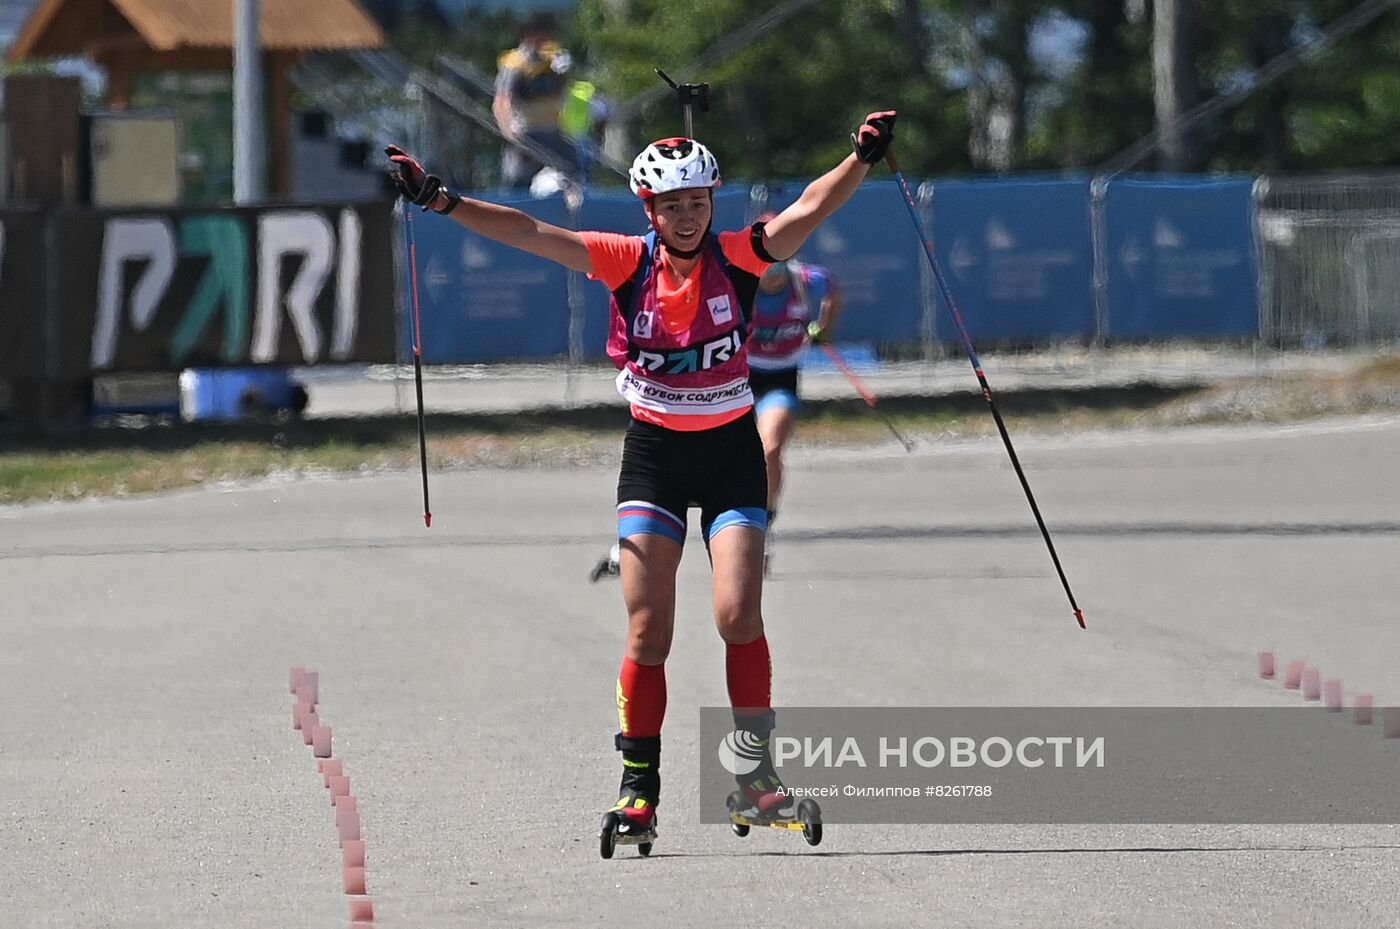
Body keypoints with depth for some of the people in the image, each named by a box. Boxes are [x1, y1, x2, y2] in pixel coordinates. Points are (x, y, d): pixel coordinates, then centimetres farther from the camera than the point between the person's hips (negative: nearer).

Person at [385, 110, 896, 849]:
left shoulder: (738, 257, -8)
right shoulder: (629, 261, -7)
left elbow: (808, 211, -22)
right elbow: (530, 234, -12)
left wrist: (861, 159, -38)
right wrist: (440, 200, -19)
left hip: (730, 451, -1)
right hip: (653, 450, 1)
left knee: (738, 616, -12)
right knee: (647, 629, -5)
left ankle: (757, 774, 1)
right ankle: (638, 790, 1)